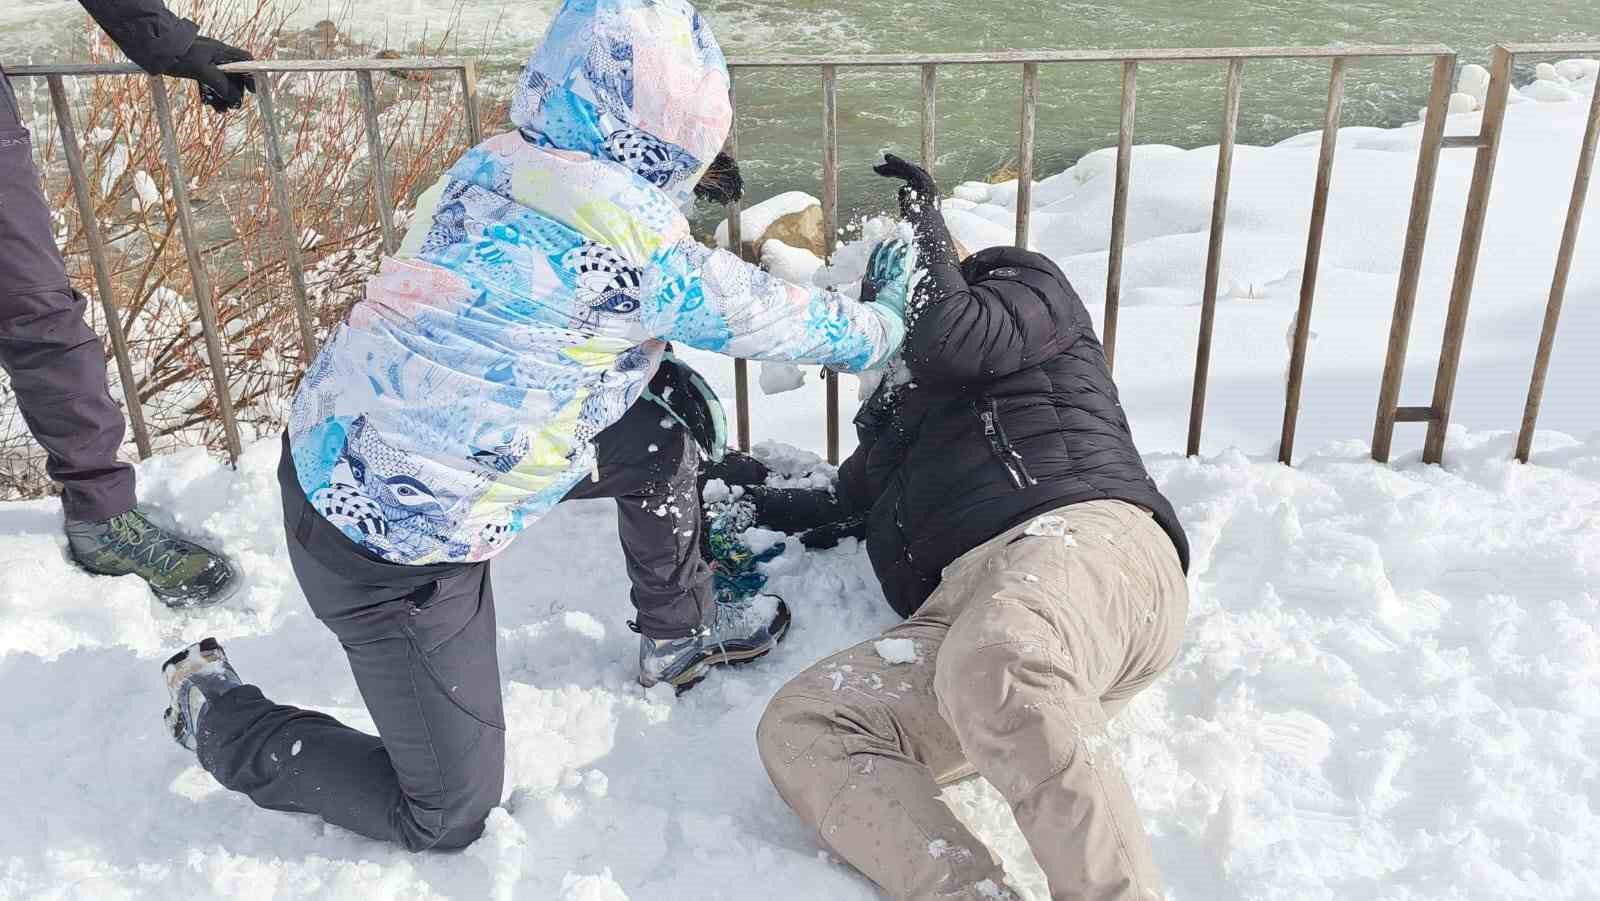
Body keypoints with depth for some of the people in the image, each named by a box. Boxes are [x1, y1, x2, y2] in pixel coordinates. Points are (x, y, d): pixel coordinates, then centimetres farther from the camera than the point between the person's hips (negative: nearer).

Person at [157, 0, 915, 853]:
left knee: (660, 438, 11)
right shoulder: (632, 242, -28)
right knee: (449, 815, 8)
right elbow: (757, 312, -11)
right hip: (391, 552, -8)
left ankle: (681, 633, 34)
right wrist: (879, 321, 6)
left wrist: (654, 363, 12)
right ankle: (218, 714, 21)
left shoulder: (496, 166, -6)